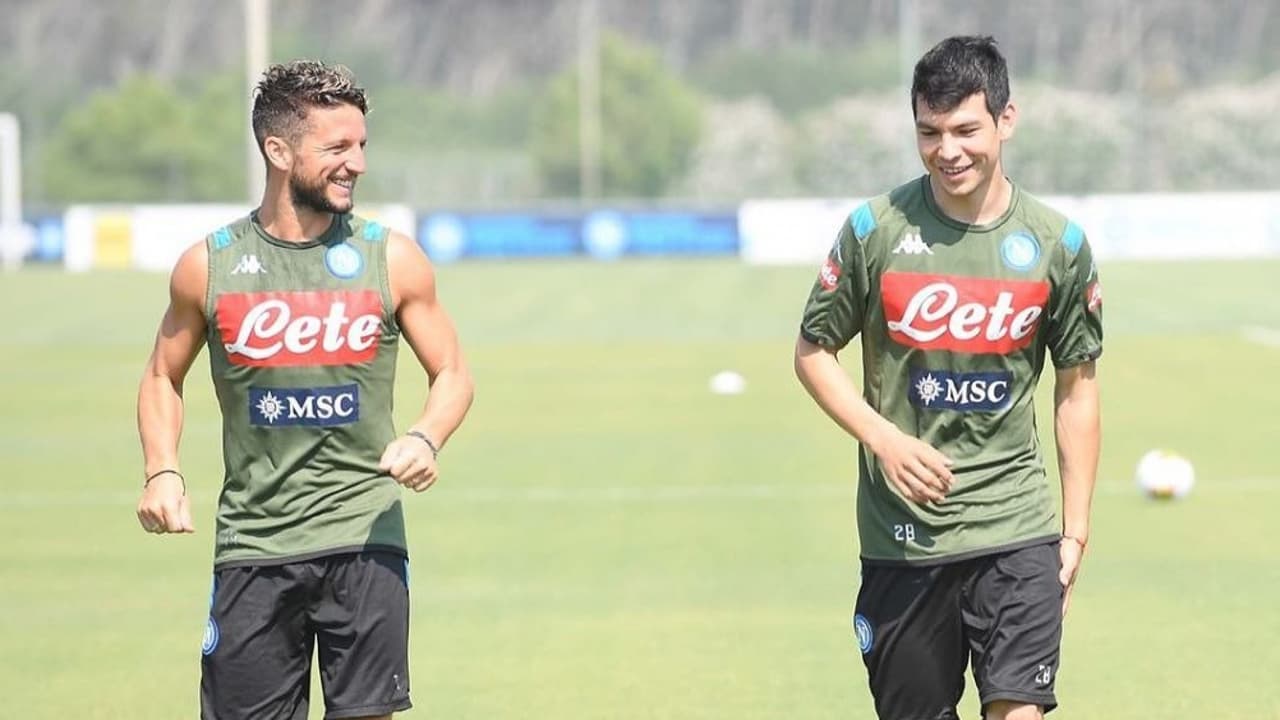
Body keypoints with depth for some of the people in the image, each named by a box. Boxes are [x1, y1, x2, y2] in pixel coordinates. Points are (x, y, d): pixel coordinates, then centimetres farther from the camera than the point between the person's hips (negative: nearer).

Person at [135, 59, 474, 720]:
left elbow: (451, 374, 9)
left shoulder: (392, 259, 1)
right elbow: (163, 376, 14)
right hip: (253, 538, 0)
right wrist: (161, 472, -3)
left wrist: (425, 438, -12)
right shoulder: (208, 267, 1)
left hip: (364, 539, 0)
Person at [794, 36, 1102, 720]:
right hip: (900, 532, 0)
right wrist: (885, 440, -12)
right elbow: (812, 352, 4)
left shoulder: (1057, 243, -1)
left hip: (1017, 532, 0)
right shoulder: (875, 229, -4)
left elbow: (1076, 385, 9)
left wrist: (1076, 527, 6)